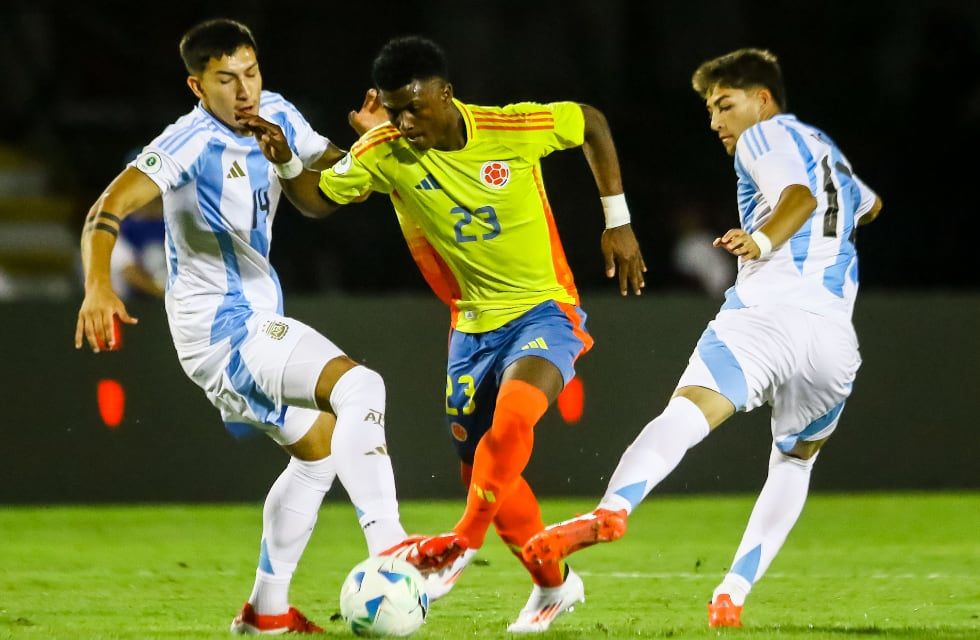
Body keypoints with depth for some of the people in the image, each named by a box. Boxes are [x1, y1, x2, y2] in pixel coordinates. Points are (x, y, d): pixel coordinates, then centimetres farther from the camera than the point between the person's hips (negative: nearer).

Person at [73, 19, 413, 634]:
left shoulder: (278, 116, 3)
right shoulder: (193, 141, -20)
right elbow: (110, 207, -30)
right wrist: (98, 287, -47)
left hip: (256, 318, 10)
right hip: (221, 324, -10)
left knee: (321, 447, 23)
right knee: (359, 387, -27)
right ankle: (389, 547, -36)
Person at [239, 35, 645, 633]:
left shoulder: (515, 128, -17)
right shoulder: (385, 153, -10)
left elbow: (592, 123, 0)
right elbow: (319, 199, 0)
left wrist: (618, 222, 1)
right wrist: (287, 162, -22)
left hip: (544, 312, -4)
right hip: (472, 325, 4)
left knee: (511, 414, -33)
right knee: (482, 470, 9)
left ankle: (464, 541, -18)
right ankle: (554, 585, 29)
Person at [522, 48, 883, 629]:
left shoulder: (764, 136, 12)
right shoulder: (827, 150, 34)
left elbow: (799, 195, -10)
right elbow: (869, 204, 57)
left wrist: (763, 240, -27)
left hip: (766, 314, -6)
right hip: (835, 337, 6)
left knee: (687, 413, -25)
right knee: (795, 460, 25)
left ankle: (613, 509, -51)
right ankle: (734, 594, 12)